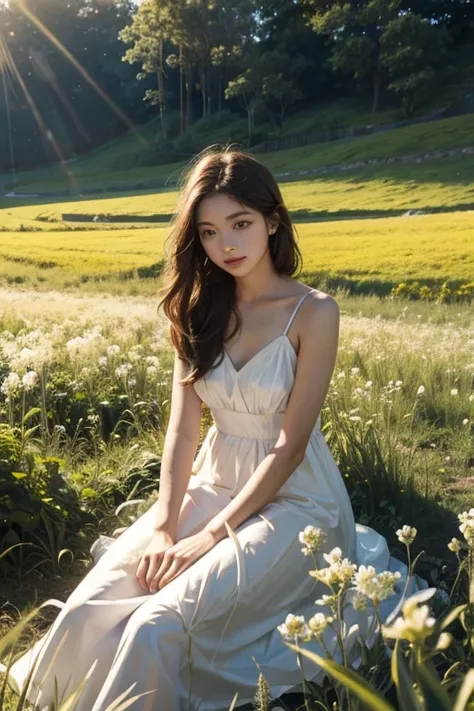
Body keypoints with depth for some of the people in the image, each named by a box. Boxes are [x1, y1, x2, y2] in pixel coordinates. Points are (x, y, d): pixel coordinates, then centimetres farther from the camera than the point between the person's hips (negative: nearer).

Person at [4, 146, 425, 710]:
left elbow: (290, 446, -15)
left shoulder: (314, 313, -13)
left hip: (291, 497, -4)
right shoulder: (201, 309, 2)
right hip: (212, 481, 5)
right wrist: (164, 526, -15)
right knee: (90, 609, -17)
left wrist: (210, 535, -17)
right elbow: (181, 427, -3)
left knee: (157, 627, -25)